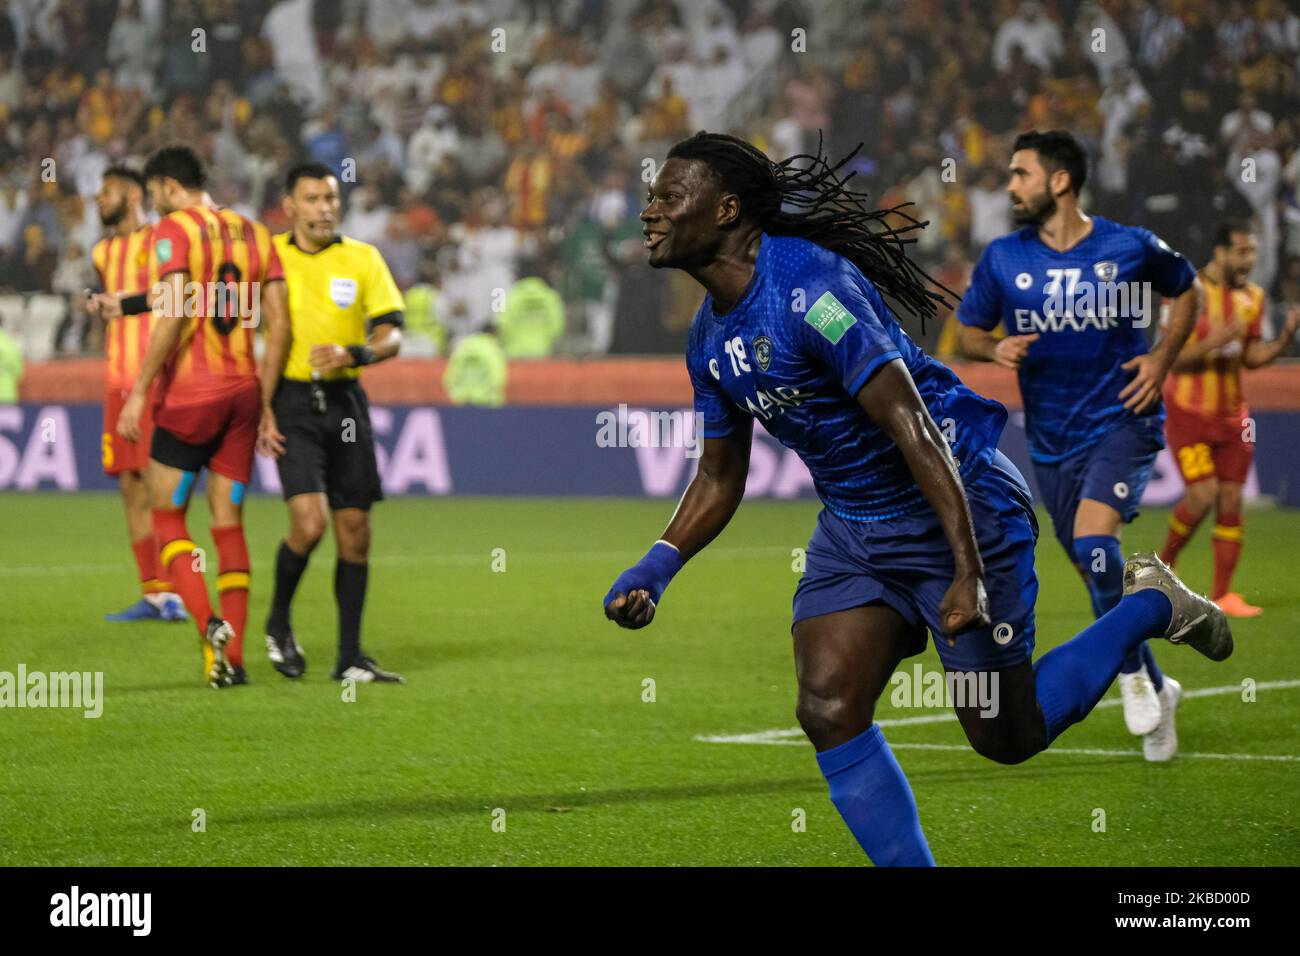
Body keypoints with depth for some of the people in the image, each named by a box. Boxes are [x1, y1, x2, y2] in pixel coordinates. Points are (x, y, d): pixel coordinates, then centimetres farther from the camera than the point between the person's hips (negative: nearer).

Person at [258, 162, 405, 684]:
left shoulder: (362, 259, 5)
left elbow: (391, 335, 1)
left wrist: (354, 354, -20)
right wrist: (260, 408, -3)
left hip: (345, 401, 3)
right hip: (291, 401, -2)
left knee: (354, 531, 2)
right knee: (310, 521, -18)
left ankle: (350, 656, 12)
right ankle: (279, 623, 7)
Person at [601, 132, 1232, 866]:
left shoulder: (810, 286, -25)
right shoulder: (710, 338, 3)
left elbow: (913, 427, -28)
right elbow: (721, 478, 15)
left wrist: (969, 572, -32)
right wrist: (656, 569, -2)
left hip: (959, 508, -8)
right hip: (853, 526, 8)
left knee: (1006, 737, 2)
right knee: (829, 710, -10)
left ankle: (1149, 607, 23)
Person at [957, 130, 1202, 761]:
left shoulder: (1130, 248, -6)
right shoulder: (1002, 259, -1)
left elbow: (1186, 290, 12)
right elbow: (969, 330, 10)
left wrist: (1161, 358, -2)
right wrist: (995, 349, -13)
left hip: (1121, 420, -4)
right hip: (1051, 441, 4)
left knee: (1092, 538, -27)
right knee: (1097, 572, 9)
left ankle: (1132, 670, -7)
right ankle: (1156, 691, 29)